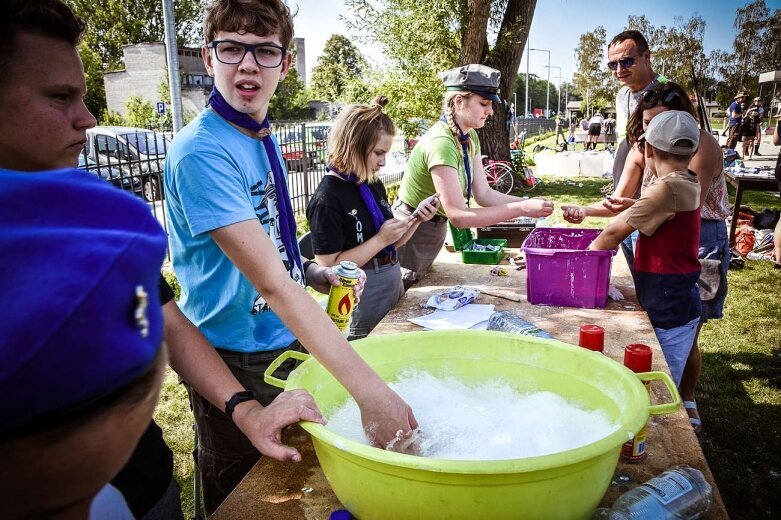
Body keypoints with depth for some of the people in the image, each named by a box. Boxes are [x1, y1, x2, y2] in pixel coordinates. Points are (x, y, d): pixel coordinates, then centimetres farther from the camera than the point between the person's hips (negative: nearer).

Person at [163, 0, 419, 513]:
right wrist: (369, 388, -36)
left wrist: (313, 274, -3)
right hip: (238, 365, -7)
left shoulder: (265, 138, 2)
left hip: (289, 343, 7)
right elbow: (270, 282, -32)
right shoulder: (201, 152, -24)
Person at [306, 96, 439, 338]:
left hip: (395, 283, 8)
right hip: (362, 298, -8)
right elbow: (329, 268, -21)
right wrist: (381, 238, -22)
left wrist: (416, 220, -3)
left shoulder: (374, 185, 6)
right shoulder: (327, 198, -18)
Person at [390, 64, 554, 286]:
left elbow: (484, 194, -1)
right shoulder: (441, 143, -29)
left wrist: (529, 202, -15)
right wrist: (522, 209, -32)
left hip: (434, 231, 9)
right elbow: (458, 216, -32)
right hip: (413, 233, -9)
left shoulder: (470, 138, 1)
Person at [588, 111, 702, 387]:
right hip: (677, 303, 9)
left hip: (667, 311, -9)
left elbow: (614, 233, -12)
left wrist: (587, 254, 0)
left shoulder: (667, 188, -20)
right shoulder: (687, 185, 7)